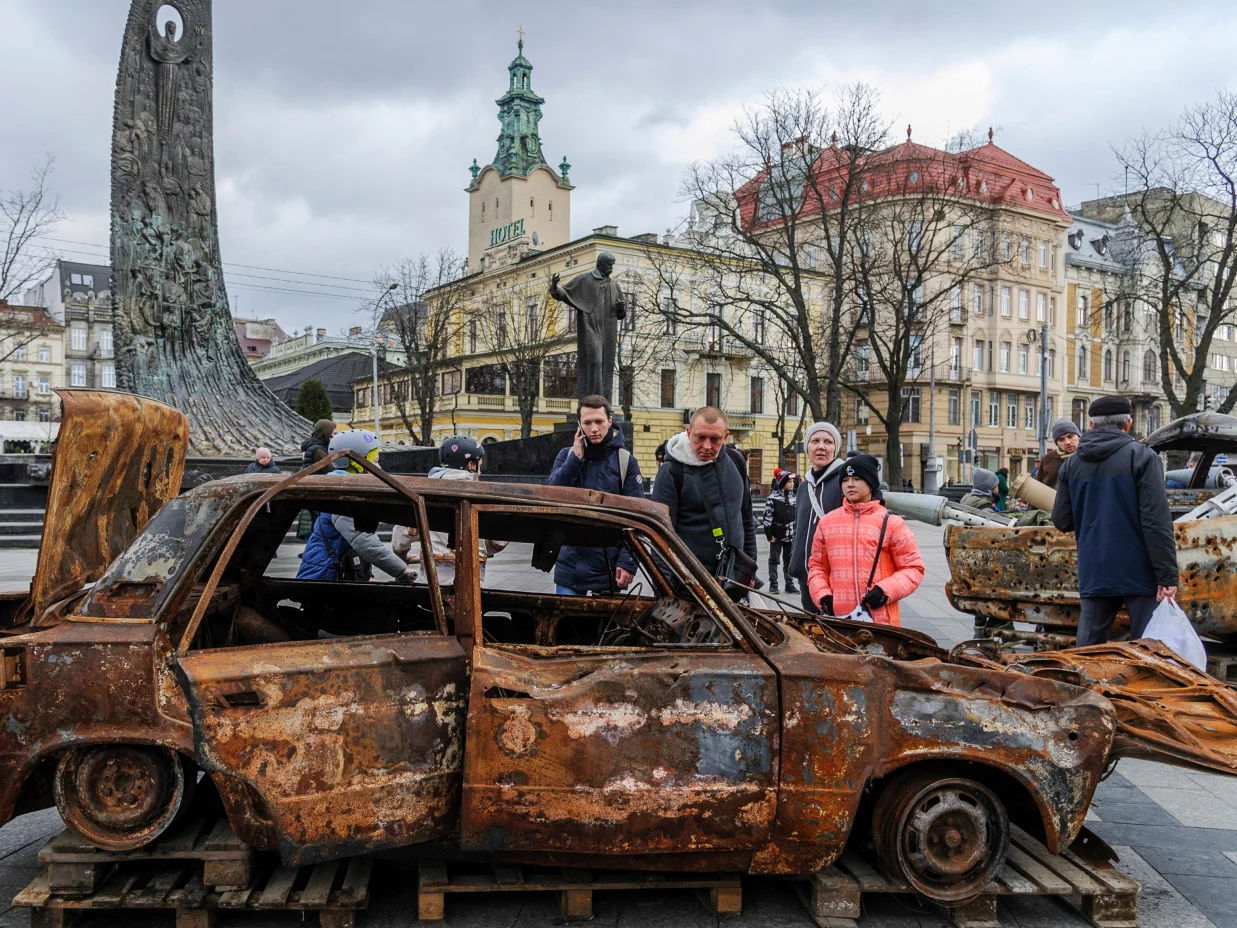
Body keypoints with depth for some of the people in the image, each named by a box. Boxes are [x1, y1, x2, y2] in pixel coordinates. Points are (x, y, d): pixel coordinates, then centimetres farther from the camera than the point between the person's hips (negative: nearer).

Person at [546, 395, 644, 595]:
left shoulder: (625, 461, -1)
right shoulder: (567, 455, 8)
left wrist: (628, 562, -13)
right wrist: (575, 458, -11)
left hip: (610, 569, -2)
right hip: (570, 565, 2)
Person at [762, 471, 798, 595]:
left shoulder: (794, 497, 7)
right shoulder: (773, 498, -9)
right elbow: (767, 517, -10)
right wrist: (769, 534, -12)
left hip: (790, 535, 4)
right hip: (777, 535, -4)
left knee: (789, 560, 10)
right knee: (774, 560, 4)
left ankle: (790, 584, 16)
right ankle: (773, 584, 10)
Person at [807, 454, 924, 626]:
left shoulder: (890, 523, 1)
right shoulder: (826, 522, 11)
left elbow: (913, 568, 2)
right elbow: (817, 566, 16)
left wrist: (886, 591, -12)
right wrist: (822, 596, 0)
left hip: (881, 620, -2)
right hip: (838, 619, 3)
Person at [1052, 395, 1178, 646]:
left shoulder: (1071, 464, 7)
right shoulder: (1141, 457, -7)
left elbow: (1062, 521, 8)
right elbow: (1156, 523, -13)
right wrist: (1168, 576, -11)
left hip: (1093, 574, 4)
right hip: (1138, 573, -4)